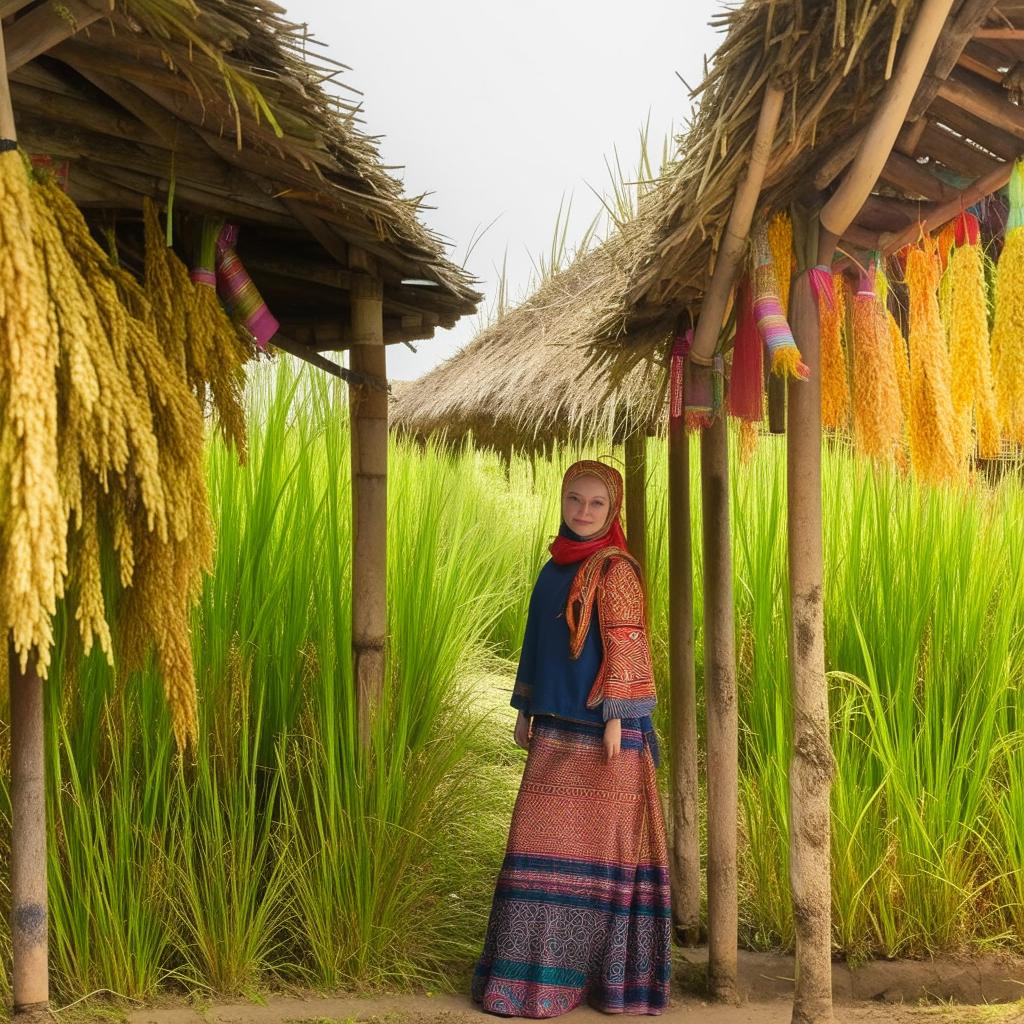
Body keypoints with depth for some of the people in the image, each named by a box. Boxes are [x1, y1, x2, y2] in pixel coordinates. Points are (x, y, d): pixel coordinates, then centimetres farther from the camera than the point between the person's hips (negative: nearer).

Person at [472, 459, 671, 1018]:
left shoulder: (614, 569, -9)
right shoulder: (556, 568, 13)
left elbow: (625, 647, -13)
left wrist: (615, 719, -17)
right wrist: (525, 711, 16)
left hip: (599, 726, -7)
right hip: (557, 727, 7)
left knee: (597, 840, -2)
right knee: (544, 842, 7)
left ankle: (602, 966, 6)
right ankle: (545, 961, 14)